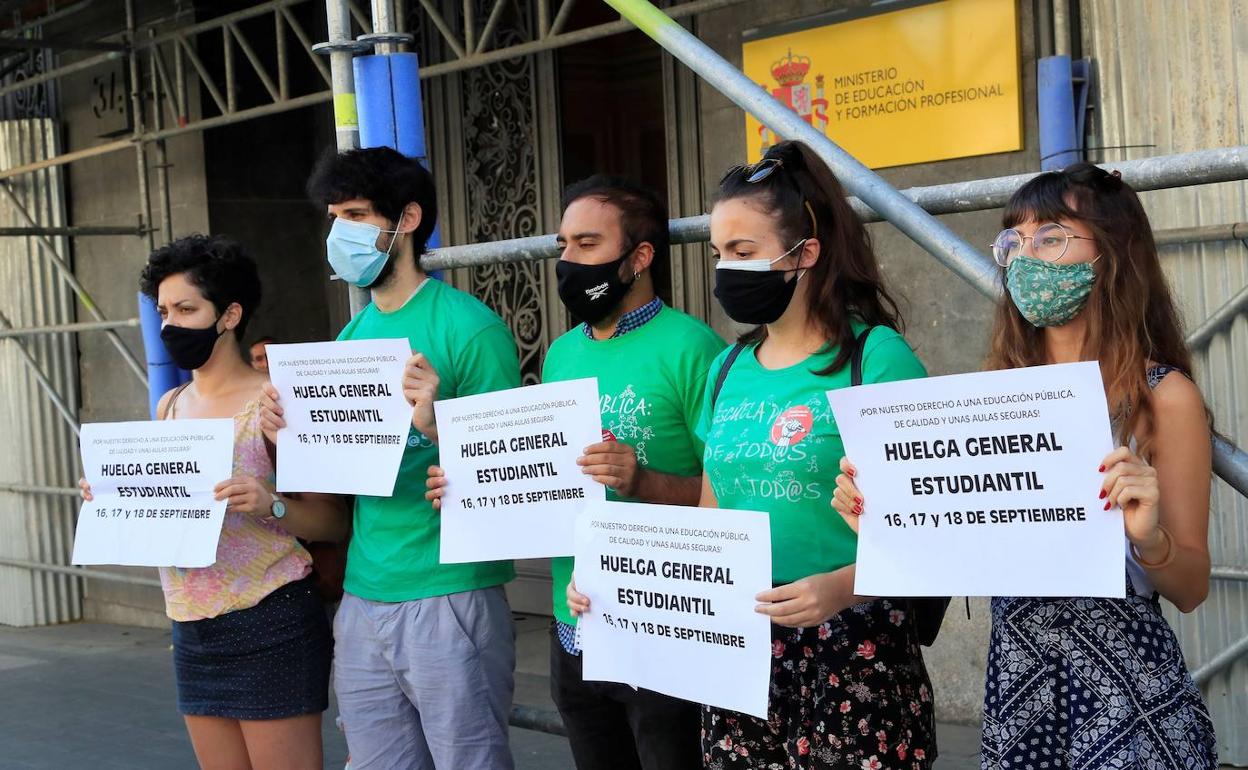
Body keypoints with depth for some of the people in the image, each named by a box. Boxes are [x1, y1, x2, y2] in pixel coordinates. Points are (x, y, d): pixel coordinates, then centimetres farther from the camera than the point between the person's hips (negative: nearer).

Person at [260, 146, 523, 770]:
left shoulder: (467, 327, -9)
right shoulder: (351, 337, 12)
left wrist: (437, 425, -26)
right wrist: (291, 435, -1)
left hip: (451, 599, -7)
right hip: (362, 601, 7)